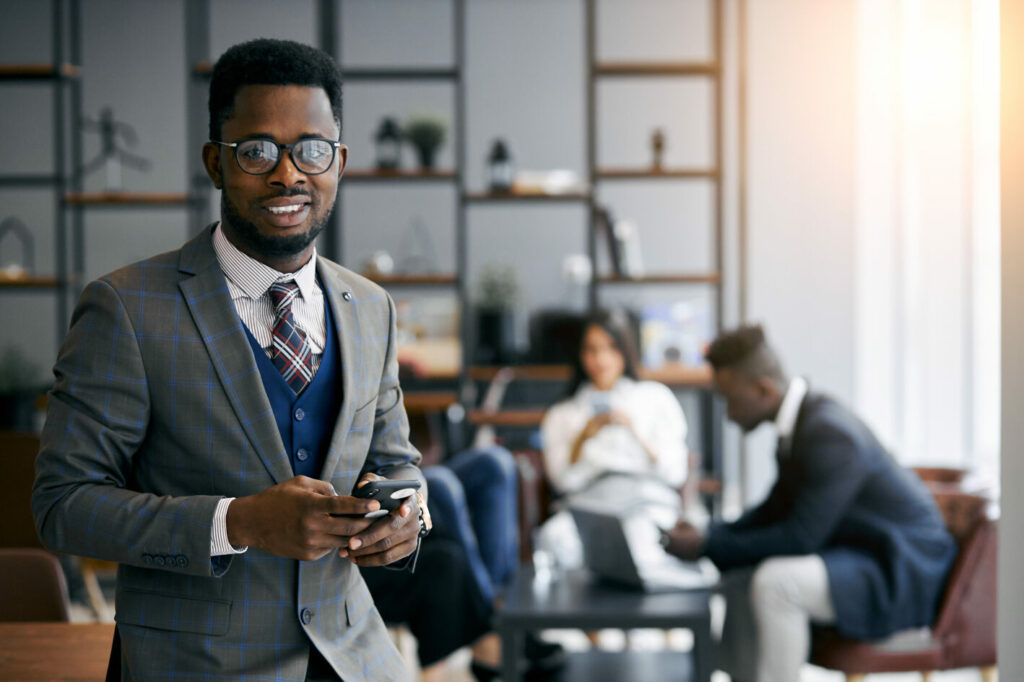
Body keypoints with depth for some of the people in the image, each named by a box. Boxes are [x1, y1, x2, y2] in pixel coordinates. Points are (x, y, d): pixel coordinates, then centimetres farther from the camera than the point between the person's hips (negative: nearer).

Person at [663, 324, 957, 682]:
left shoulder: (828, 434, -25)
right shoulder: (802, 418, 5)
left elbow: (800, 538, -24)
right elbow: (775, 511, 14)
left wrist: (707, 546, -16)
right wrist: (706, 536, 1)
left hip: (901, 570, -10)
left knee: (774, 581, -28)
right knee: (742, 580, 8)